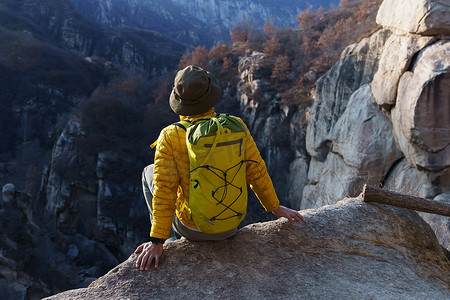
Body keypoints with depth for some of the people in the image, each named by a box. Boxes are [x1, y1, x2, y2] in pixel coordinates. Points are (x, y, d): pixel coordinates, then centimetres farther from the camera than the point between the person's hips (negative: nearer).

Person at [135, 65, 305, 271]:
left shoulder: (170, 137, -22)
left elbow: (164, 190, -21)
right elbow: (256, 172, -7)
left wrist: (156, 241, -13)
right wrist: (275, 207, 9)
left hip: (191, 228, -2)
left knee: (149, 173, 20)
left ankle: (162, 231, 35)